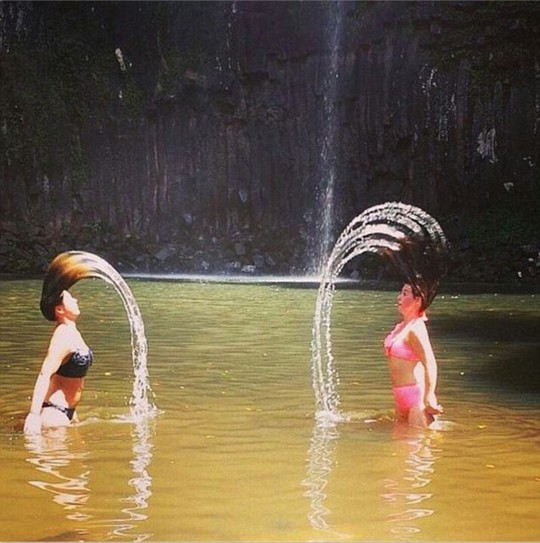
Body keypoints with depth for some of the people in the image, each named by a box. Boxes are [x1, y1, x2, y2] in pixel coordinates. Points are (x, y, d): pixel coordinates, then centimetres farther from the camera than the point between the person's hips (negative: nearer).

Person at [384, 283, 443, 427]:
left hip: (417, 397, -10)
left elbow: (430, 365, -24)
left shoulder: (415, 329, -18)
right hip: (402, 398, 10)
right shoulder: (401, 326, 10)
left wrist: (428, 400, -23)